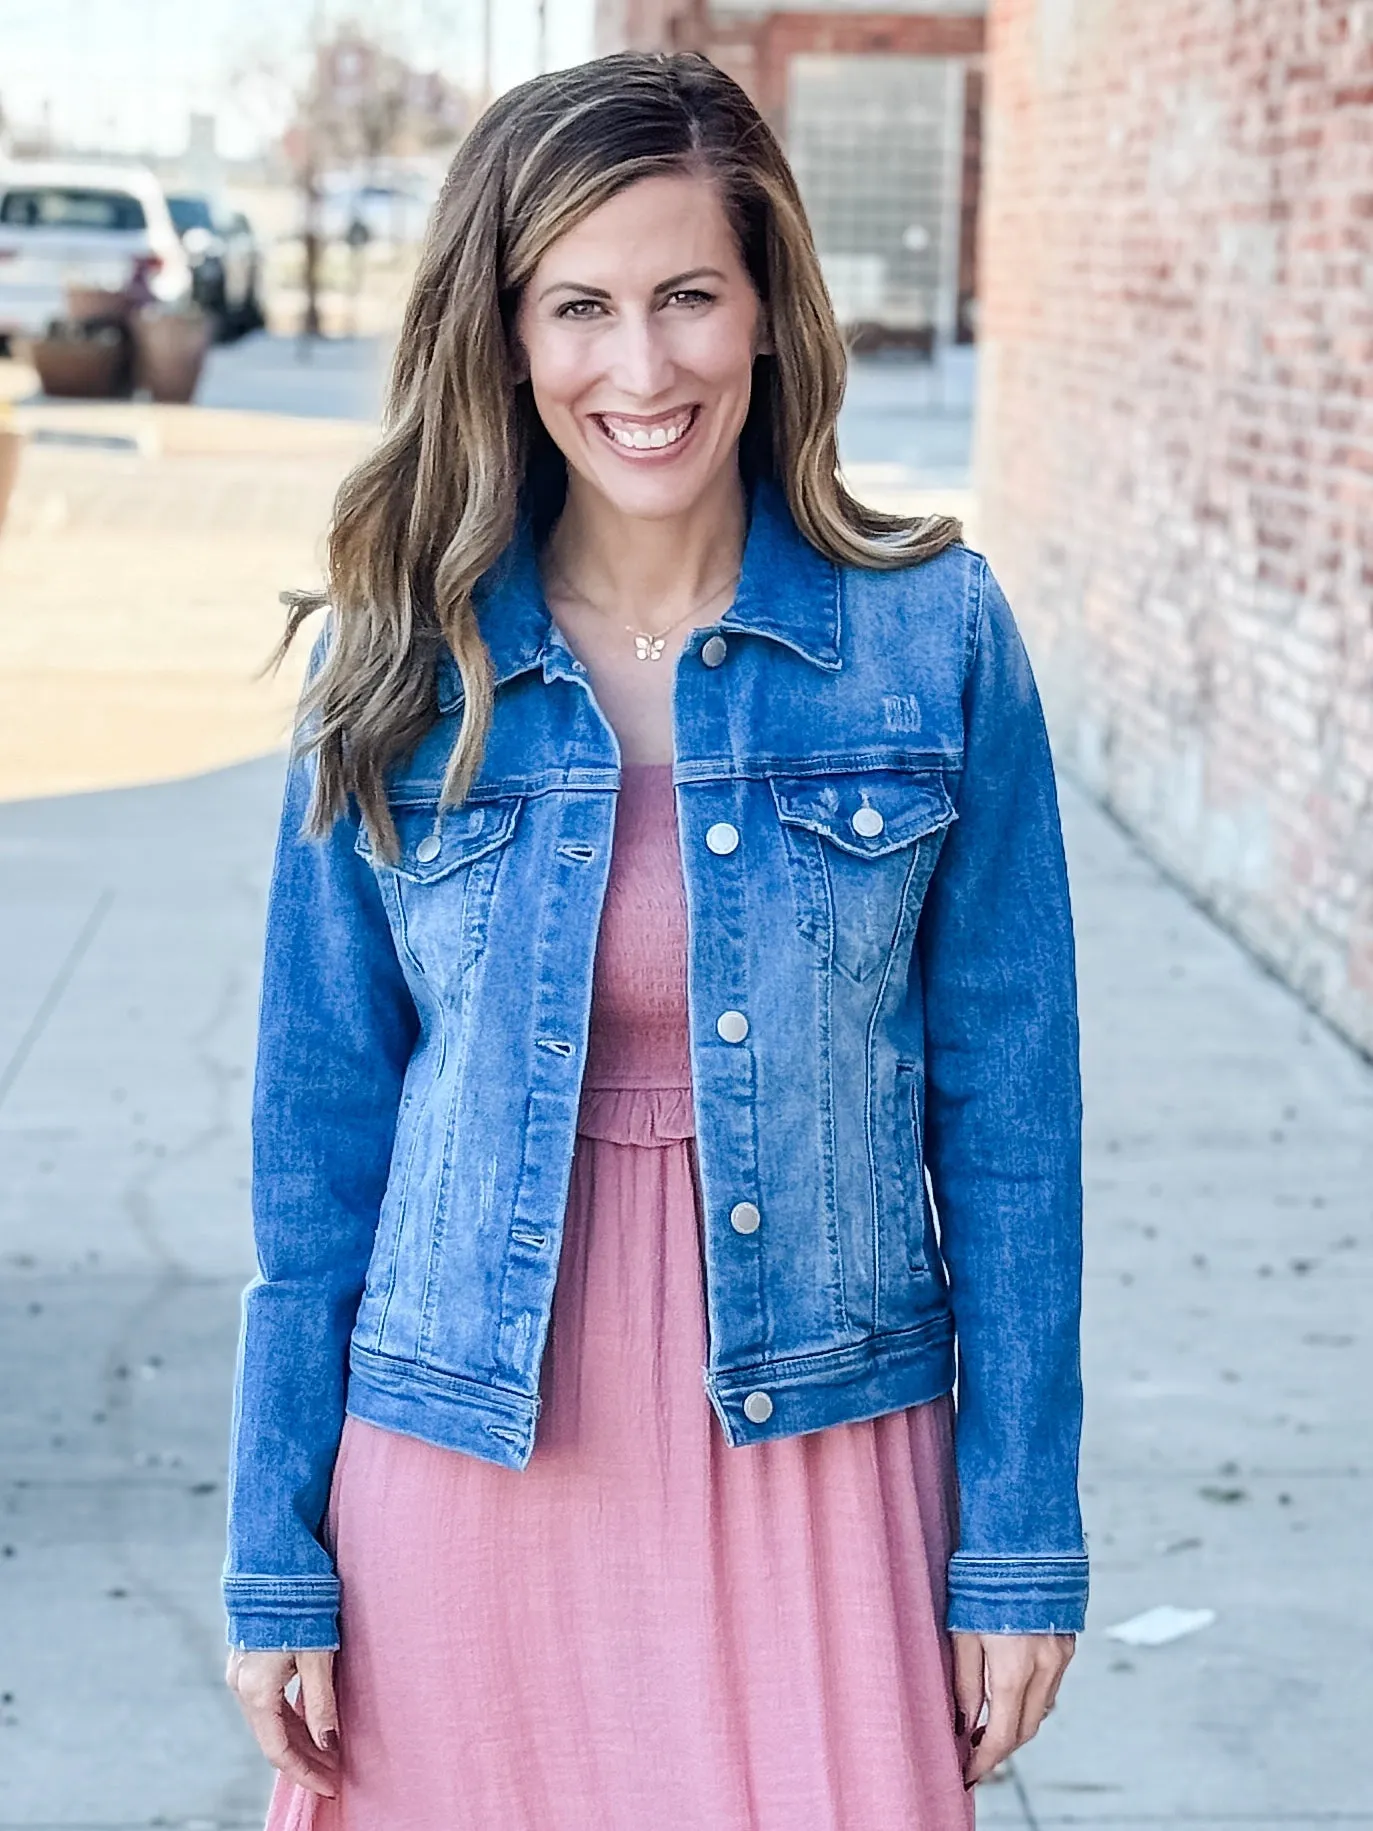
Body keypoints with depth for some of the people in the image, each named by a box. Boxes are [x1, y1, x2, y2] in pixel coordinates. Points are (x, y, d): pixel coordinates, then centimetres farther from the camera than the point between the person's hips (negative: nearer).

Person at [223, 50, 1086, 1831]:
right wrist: (279, 1556, 1)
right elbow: (320, 1130, 1)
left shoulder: (933, 634, -6)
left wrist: (1025, 1541, -2)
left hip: (817, 1465, 0)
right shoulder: (401, 663, -3)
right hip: (467, 1476, 1)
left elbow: (1007, 1103, -2)